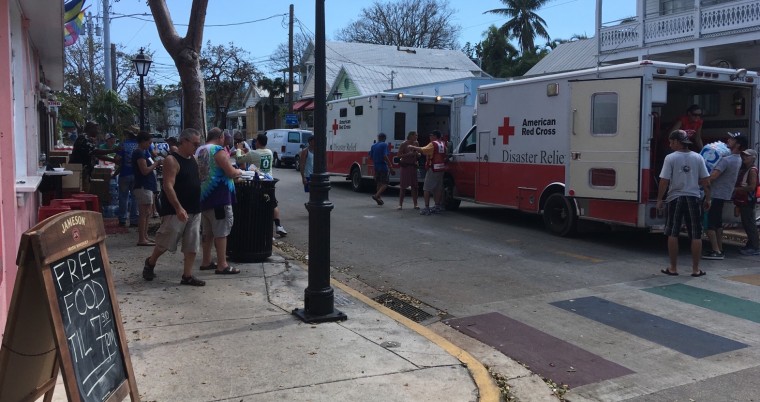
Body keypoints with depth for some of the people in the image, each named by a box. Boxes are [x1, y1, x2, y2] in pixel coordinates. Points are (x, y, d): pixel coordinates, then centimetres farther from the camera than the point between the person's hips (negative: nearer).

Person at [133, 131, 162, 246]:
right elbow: (145, 170, -19)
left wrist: (155, 165, 8)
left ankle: (145, 237, 21)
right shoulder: (139, 153, -13)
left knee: (147, 213, 15)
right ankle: (141, 239, -8)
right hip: (143, 186, -11)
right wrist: (156, 164, -8)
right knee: (144, 212, -9)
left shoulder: (144, 152, 17)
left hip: (147, 186, 11)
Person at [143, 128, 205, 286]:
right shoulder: (172, 160, -13)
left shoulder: (193, 159, 12)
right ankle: (150, 263, 30)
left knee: (192, 245, 6)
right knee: (166, 242, 4)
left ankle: (187, 276, 12)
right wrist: (178, 208, -28)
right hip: (176, 211, -7)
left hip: (194, 210, 7)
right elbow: (168, 186, -20)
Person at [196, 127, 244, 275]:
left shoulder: (199, 151, 14)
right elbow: (231, 172, -14)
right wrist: (239, 172, 6)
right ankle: (222, 265, -5)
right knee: (221, 231, -6)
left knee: (207, 231, 15)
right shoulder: (218, 150, -11)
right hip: (218, 196, -9)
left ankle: (206, 262, 22)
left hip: (203, 196, 9)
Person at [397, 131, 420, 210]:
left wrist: (417, 154, -5)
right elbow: (399, 155, -10)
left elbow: (418, 153, 19)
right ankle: (400, 204, 4)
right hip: (405, 166, -4)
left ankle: (415, 204, 8)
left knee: (414, 186, 3)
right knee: (403, 186, -2)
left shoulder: (416, 143, 7)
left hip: (413, 166, 4)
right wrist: (408, 154, -22)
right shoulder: (404, 144, -8)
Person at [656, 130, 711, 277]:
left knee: (672, 234, 8)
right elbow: (705, 181, 2)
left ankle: (673, 268, 11)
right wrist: (707, 198, 13)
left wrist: (659, 199, -1)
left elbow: (664, 181, -10)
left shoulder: (670, 158, -9)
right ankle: (696, 269, 12)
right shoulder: (698, 157, 1)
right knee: (696, 236, 9)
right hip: (693, 199, 2)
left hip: (675, 199, -2)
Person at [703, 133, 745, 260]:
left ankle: (716, 251, -8)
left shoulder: (726, 160, -21)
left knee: (709, 224, -7)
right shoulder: (738, 160, 10)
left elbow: (712, 177, -27)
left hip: (716, 195, -9)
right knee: (717, 223, 16)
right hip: (724, 195, 9)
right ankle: (719, 250, 20)